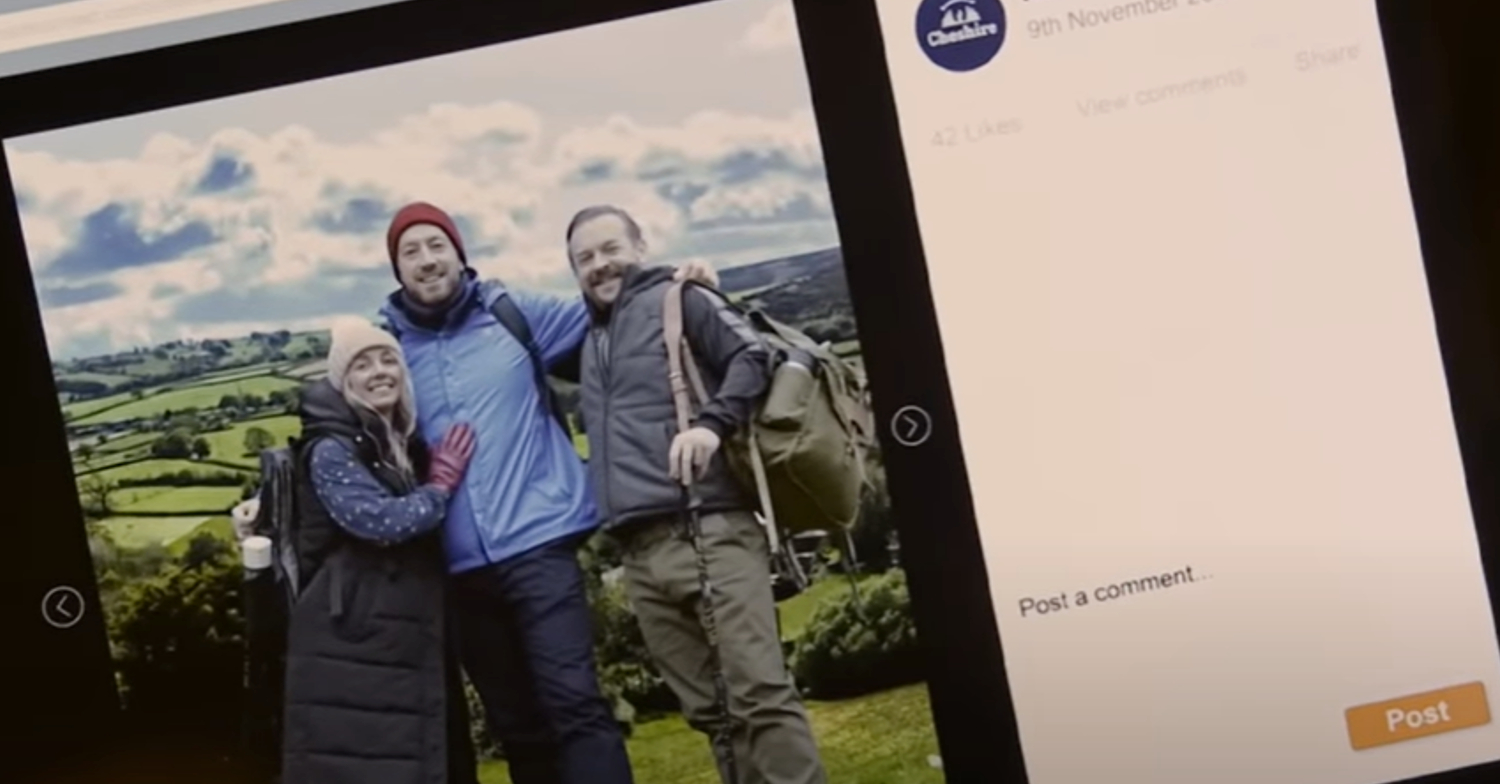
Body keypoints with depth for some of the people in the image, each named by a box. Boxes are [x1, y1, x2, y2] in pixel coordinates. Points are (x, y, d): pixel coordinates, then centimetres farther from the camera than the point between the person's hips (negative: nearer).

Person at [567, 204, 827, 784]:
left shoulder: (676, 299, 8)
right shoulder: (592, 341, 27)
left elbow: (754, 357, -6)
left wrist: (712, 424, -21)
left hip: (710, 531, -7)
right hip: (642, 552, 7)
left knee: (760, 692, -13)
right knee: (709, 711, 6)